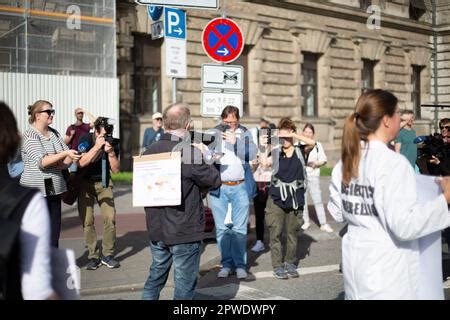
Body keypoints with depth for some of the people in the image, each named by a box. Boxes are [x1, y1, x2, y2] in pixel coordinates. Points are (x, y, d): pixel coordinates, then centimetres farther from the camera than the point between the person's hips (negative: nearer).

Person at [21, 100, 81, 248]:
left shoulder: (54, 133, 11)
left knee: (55, 230, 10)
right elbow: (41, 162, -21)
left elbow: (67, 160, 11)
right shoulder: (30, 135, -10)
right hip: (36, 190, -7)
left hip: (54, 188, 7)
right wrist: (64, 154, -26)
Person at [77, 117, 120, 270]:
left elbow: (116, 170, -9)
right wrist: (96, 147, -37)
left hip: (104, 183, 2)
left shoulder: (113, 143, -8)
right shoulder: (86, 140, -15)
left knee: (110, 217, -7)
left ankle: (107, 254, 7)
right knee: (87, 221, -7)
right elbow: (81, 163, -29)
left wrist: (111, 152, -24)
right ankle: (93, 256, 4)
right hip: (85, 183, -2)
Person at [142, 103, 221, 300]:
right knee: (184, 284, 6)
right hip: (184, 232, -6)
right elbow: (214, 181, -10)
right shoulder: (190, 153, -20)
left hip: (156, 230, 6)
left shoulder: (150, 151, 0)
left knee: (156, 276, 22)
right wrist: (205, 157, 4)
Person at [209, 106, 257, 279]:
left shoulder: (245, 133, 5)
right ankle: (226, 263, 15)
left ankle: (240, 264, 9)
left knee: (240, 228, 1)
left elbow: (251, 154, -9)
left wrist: (236, 141, -20)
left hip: (240, 187, 0)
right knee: (222, 228, 5)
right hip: (218, 187, 1)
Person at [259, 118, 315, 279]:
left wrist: (293, 134, -14)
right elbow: (264, 161, -6)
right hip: (277, 197, -1)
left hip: (295, 197, 1)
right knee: (275, 232, -3)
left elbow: (312, 143, -12)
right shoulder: (275, 152, 5)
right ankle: (277, 266, 6)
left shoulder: (300, 151, 6)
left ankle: (290, 263, 21)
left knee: (293, 232, 9)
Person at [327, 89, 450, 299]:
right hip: (385, 267, -7)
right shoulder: (394, 163, -19)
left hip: (355, 259, 7)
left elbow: (337, 213, 12)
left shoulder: (346, 162, 4)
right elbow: (404, 225, -23)